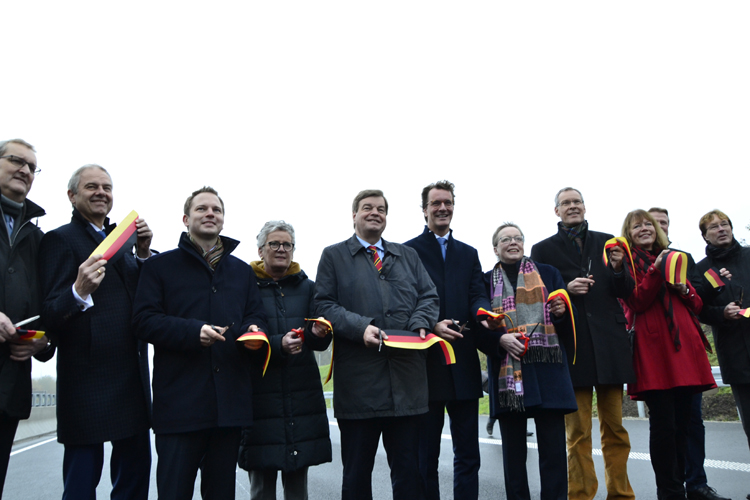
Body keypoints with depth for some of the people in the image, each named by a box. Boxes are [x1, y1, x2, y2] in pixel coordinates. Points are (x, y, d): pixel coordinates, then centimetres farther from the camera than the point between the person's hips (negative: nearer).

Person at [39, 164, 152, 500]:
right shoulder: (60, 239, -4)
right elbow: (50, 315, -13)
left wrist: (144, 254, -1)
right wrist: (78, 291, -34)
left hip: (133, 377, 7)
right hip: (88, 380, -7)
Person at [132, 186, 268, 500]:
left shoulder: (242, 271, 19)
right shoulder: (161, 266, 7)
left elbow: (255, 316, 17)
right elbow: (144, 320, -3)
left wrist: (252, 331, -7)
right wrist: (193, 332, -18)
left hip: (230, 401, 4)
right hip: (179, 400, -3)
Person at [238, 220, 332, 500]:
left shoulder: (307, 287, 12)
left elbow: (320, 343, 7)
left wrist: (318, 334, -15)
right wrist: (278, 344, -20)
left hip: (303, 393, 3)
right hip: (260, 391, -3)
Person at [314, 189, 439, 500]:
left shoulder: (408, 255, 21)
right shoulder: (334, 256, 10)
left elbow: (429, 297, 14)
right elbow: (324, 304, -1)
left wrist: (420, 323, -7)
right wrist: (360, 326, -16)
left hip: (406, 380, 3)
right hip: (358, 379, -3)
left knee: (408, 469, 9)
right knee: (357, 473, 8)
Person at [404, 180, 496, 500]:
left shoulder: (469, 254, 16)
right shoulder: (408, 252, 1)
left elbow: (477, 296, 4)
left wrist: (484, 312, -18)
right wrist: (431, 326, -21)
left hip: (464, 365, 4)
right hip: (426, 365, -4)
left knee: (468, 455, 11)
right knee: (425, 455, 8)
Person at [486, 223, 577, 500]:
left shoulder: (548, 273, 13)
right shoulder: (487, 281, 11)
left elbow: (569, 323, 13)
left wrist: (561, 312, -9)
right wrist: (500, 338, -13)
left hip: (547, 370, 0)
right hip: (507, 371, 0)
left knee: (553, 446, -2)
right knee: (513, 449, 5)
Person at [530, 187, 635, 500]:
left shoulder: (607, 242, 12)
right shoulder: (543, 249, 7)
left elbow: (625, 292, 8)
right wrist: (566, 289, -13)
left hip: (609, 342, 2)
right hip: (571, 344, -2)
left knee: (615, 426, 9)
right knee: (577, 430, 3)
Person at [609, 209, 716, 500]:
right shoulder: (627, 263, 6)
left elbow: (697, 304, 20)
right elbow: (636, 302, -8)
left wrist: (683, 288, -1)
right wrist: (656, 270, -18)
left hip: (683, 345, 6)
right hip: (653, 348, -5)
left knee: (682, 422, 8)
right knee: (663, 423, -7)